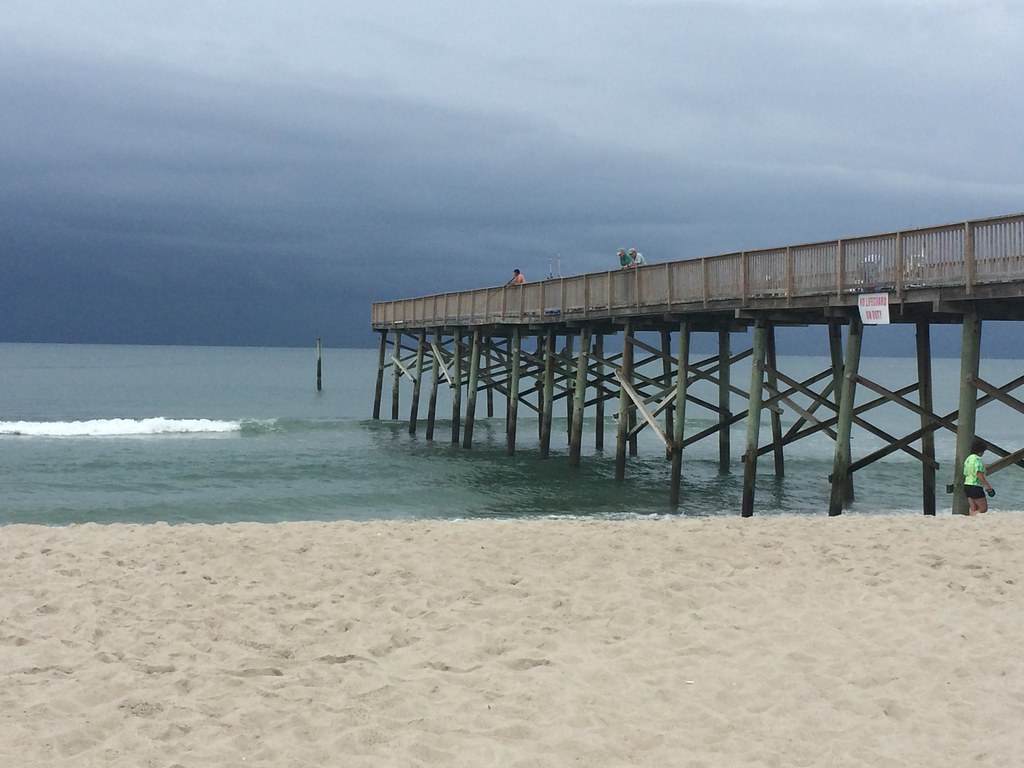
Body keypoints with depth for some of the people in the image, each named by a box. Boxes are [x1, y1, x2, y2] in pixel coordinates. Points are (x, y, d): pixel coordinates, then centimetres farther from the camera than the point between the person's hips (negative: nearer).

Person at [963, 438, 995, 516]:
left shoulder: (968, 459, 14)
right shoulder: (977, 459, -14)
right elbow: (979, 474, -23)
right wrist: (987, 486, -22)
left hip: (967, 485, 9)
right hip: (976, 487, -9)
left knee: (973, 509, 11)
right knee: (983, 509, -2)